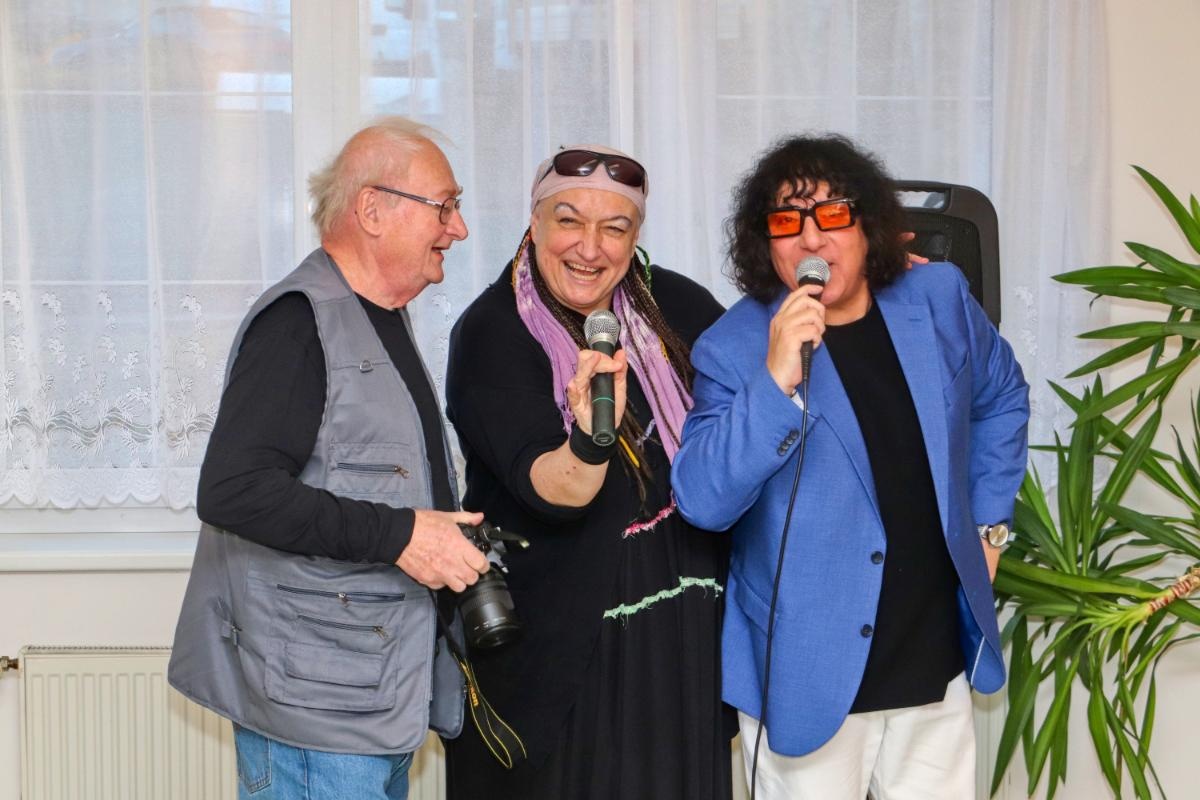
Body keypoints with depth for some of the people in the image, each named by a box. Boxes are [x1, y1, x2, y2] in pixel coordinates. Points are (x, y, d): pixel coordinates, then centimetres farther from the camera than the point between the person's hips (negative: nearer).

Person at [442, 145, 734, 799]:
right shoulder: (489, 334, -12)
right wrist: (591, 443, -45)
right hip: (550, 643, -4)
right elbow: (549, 488, -25)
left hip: (681, 627, 4)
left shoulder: (675, 306, 0)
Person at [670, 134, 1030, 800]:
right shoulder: (733, 347, -11)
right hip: (810, 676, -3)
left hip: (938, 667, 4)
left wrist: (988, 521, 13)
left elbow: (1002, 399, 18)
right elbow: (701, 501, -20)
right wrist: (775, 383, -30)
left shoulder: (939, 300, 0)